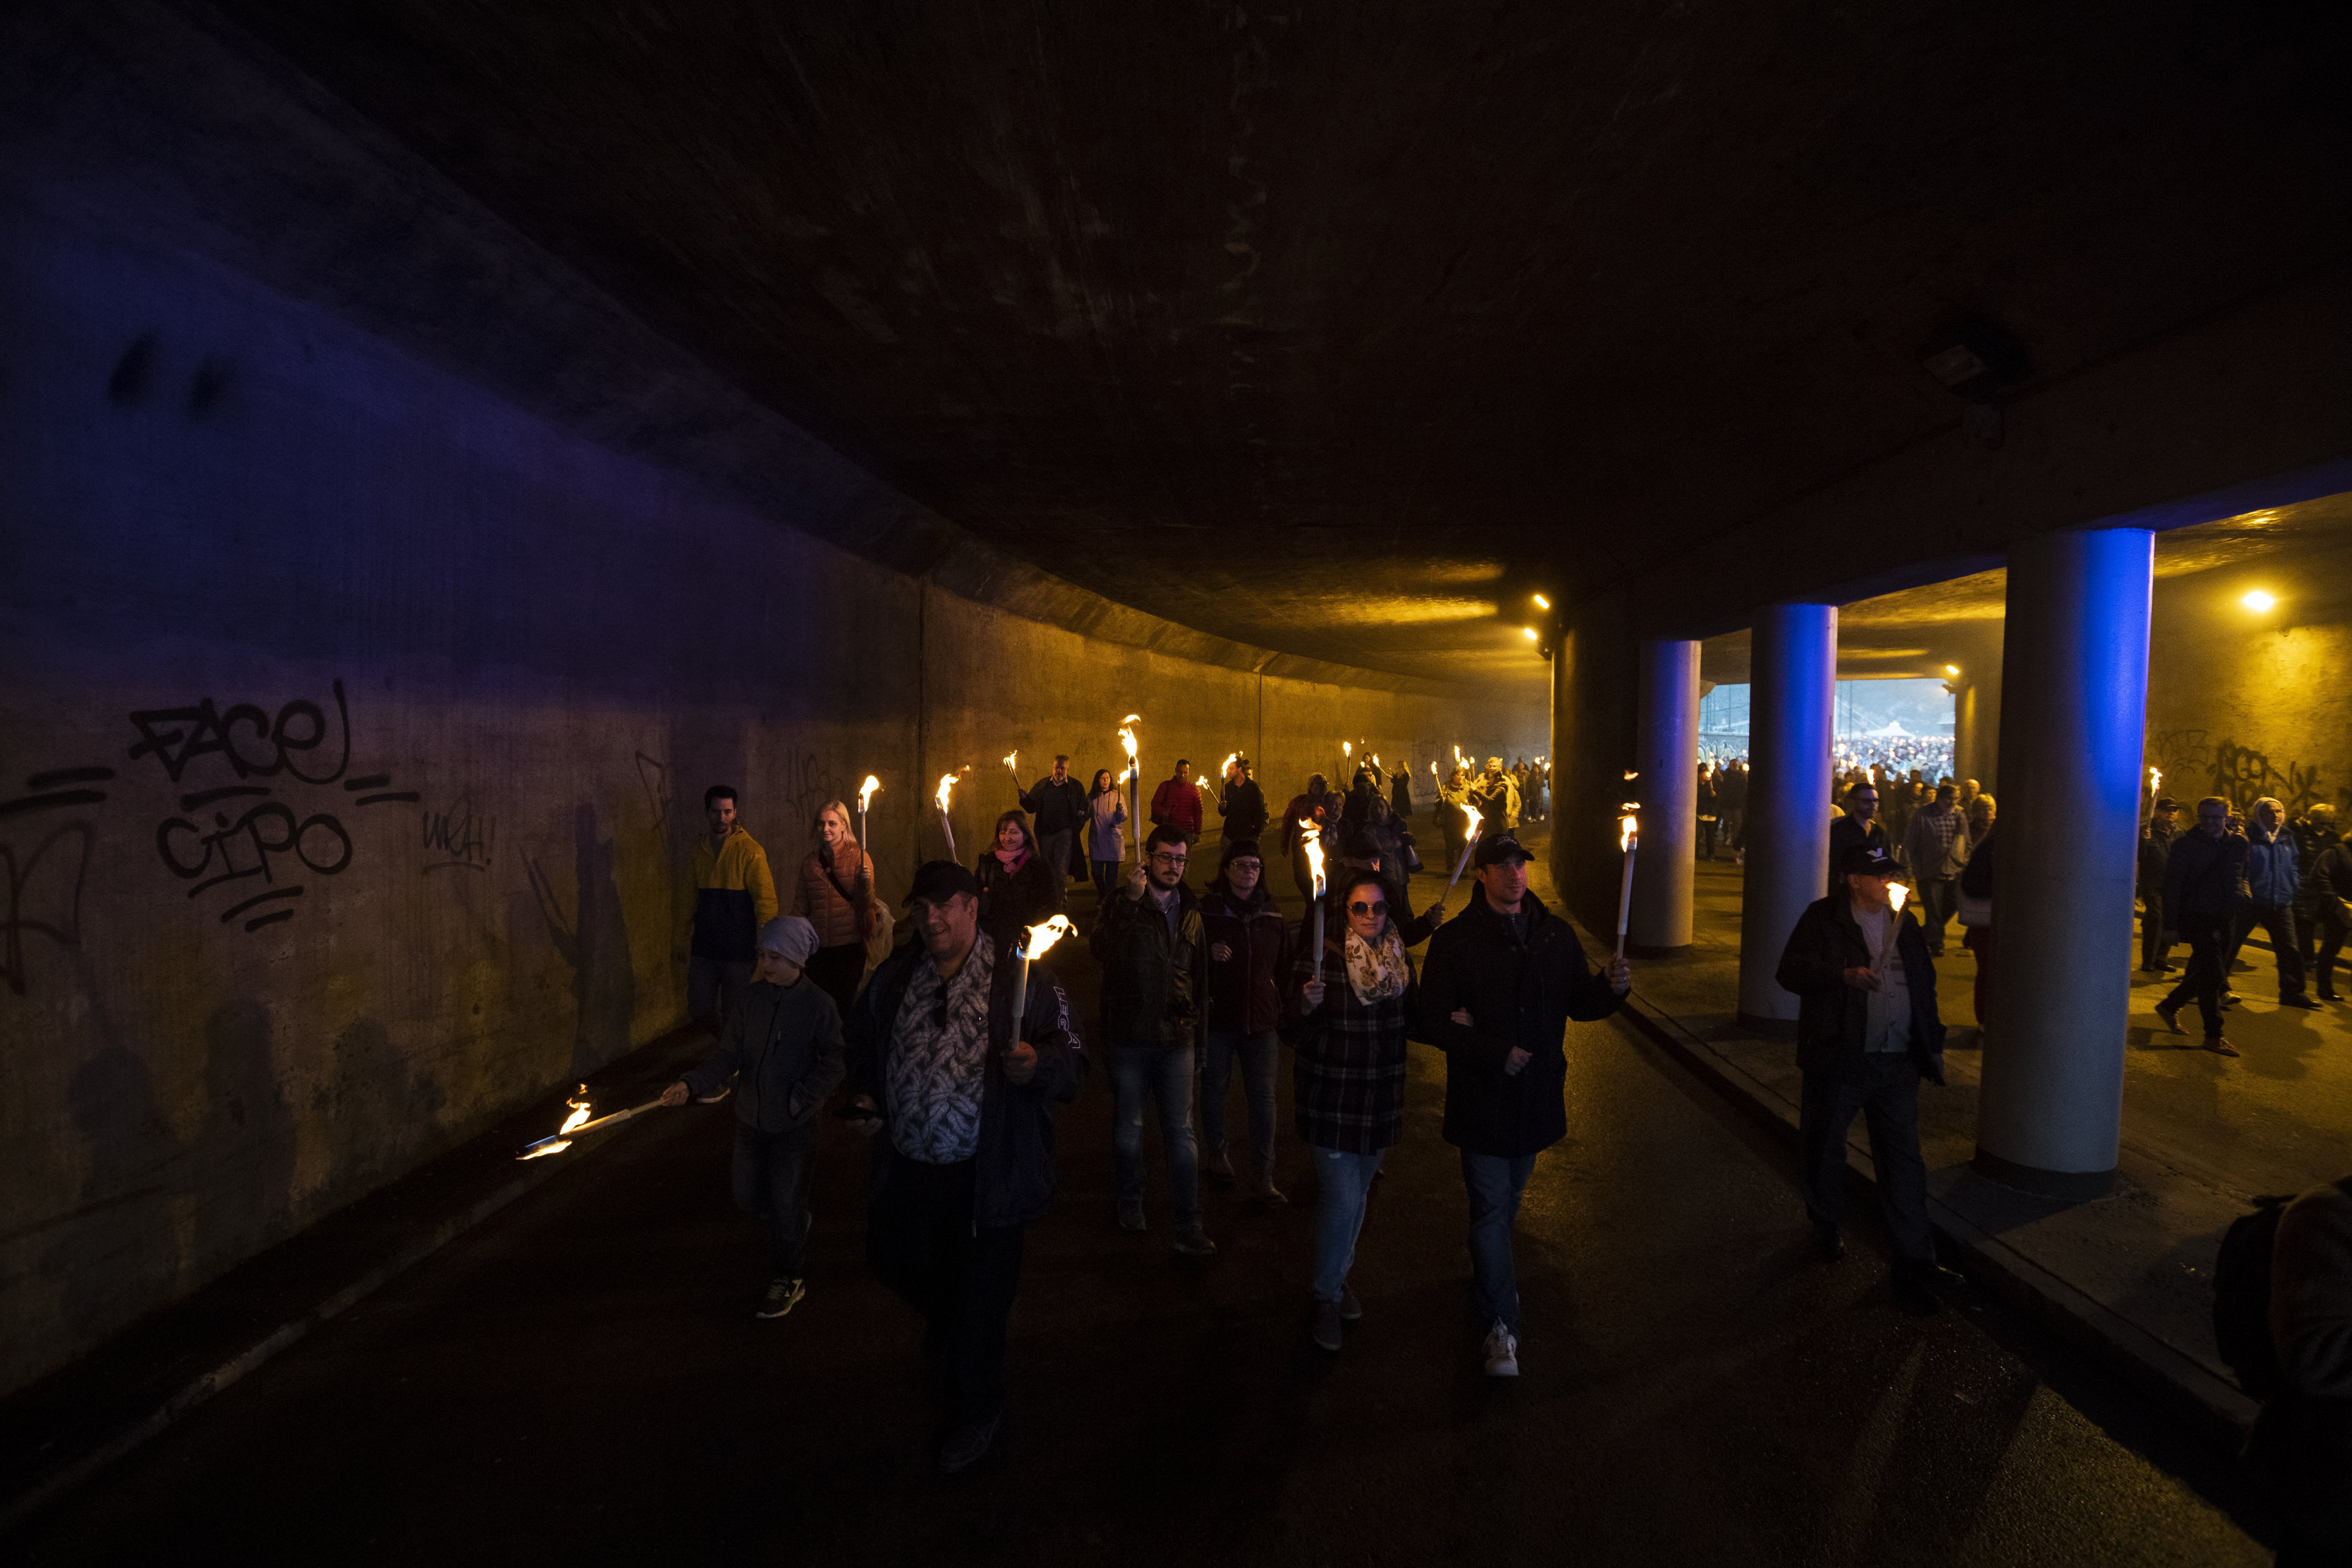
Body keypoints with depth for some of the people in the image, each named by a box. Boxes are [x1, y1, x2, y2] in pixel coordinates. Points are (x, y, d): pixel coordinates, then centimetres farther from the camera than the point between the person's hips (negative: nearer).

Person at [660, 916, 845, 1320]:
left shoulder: (818, 1005, -18)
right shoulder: (753, 996, -5)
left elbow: (834, 1063, -12)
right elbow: (729, 1053, -3)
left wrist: (799, 1099, -17)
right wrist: (692, 1084, -17)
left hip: (793, 1125, -5)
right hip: (750, 1118, 5)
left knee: (787, 1205, 7)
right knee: (748, 1199, 17)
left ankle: (787, 1282, 27)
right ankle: (797, 1222, 47)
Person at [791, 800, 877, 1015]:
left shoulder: (858, 858, 0)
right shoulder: (809, 862, 10)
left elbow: (865, 906, -4)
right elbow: (800, 908, 18)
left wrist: (865, 884, -22)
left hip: (849, 947, -3)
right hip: (818, 948, 3)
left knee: (845, 1005, -2)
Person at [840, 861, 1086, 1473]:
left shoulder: (1020, 977, -12)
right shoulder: (893, 977, 2)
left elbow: (1072, 1062, -14)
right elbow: (864, 1044, 19)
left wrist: (1036, 1064, -35)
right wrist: (864, 1097, 2)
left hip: (984, 1174, -5)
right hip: (907, 1165, 5)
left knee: (979, 1297, 8)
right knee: (893, 1260, 24)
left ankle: (977, 1411, 35)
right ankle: (945, 1318, 58)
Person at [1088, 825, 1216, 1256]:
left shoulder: (1190, 912, 10)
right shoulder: (1124, 907, -3)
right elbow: (1101, 947, -25)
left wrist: (1199, 1032, 17)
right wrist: (1131, 899, -31)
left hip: (1177, 1039, 2)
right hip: (1129, 1037, -2)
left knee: (1181, 1131, 1)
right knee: (1128, 1124, 11)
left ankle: (1189, 1228, 6)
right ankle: (1130, 1201, 34)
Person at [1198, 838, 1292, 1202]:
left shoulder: (1272, 916, 7)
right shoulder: (1206, 910, -4)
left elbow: (1285, 965, 16)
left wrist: (1279, 1003, 9)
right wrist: (1209, 953, -18)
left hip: (1261, 1018, 2)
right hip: (1217, 1016, -2)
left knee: (1263, 1095, -1)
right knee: (1214, 1087, 13)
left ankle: (1263, 1176, 7)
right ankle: (1215, 1155, 35)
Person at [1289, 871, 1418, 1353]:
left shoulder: (1398, 961, 3)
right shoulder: (1320, 959, -14)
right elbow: (1296, 1032, -14)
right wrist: (1307, 1006, -33)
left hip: (1380, 1096, 5)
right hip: (1331, 1095, -5)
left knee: (1359, 1192, 17)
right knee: (1341, 1196, -7)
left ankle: (1338, 1278, 39)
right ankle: (1325, 1296, 14)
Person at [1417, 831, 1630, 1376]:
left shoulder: (1555, 935, 3)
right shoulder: (1455, 940, -11)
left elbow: (1579, 1004, 9)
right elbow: (1434, 1021, -12)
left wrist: (1611, 988, -13)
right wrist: (1497, 1054, -20)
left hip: (1536, 1095, 5)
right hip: (1481, 1100, -4)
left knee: (1508, 1202, 22)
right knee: (1491, 1209, -1)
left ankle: (1491, 1279, 45)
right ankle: (1500, 1325, 9)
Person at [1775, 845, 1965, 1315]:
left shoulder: (1904, 924, 11)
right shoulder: (1823, 919, -5)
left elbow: (1925, 986, 20)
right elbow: (1790, 972, -14)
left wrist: (1933, 1044, 17)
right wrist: (1844, 974, -28)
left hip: (1897, 1064, 4)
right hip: (1838, 1061, -3)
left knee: (1904, 1160, 3)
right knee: (1824, 1148, 11)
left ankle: (1914, 1261, 10)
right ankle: (1826, 1226, 35)